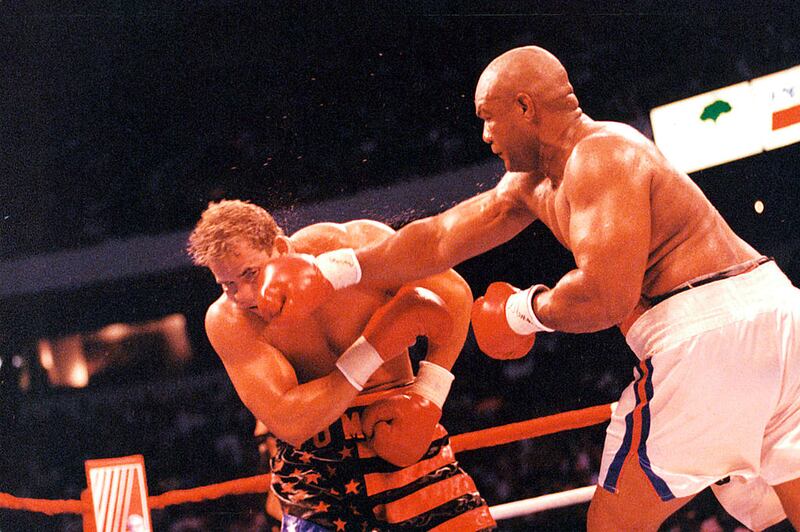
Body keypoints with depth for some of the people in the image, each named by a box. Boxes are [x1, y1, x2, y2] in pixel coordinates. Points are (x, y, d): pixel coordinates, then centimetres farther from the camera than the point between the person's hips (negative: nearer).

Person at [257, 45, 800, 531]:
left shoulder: (600, 156, -13)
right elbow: (443, 236, 17)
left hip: (705, 328, -11)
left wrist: (528, 310, -4)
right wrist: (330, 272, 10)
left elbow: (606, 296, -24)